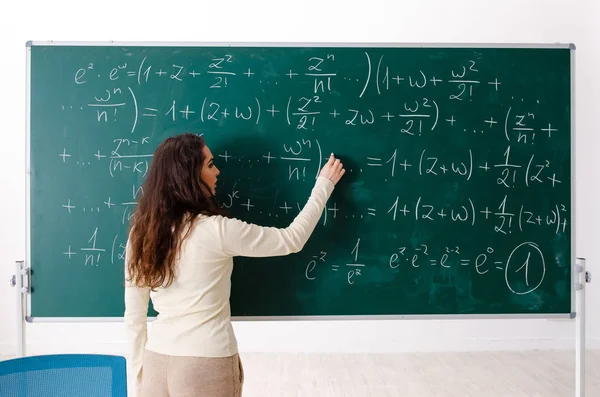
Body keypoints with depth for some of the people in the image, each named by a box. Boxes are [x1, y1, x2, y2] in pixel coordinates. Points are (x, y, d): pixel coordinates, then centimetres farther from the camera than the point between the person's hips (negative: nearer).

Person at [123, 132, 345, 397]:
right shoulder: (216, 230, -18)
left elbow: (134, 317, 2)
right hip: (206, 363, -5)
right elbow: (292, 240, -7)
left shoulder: (141, 232, -3)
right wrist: (324, 185, 4)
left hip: (157, 361, 5)